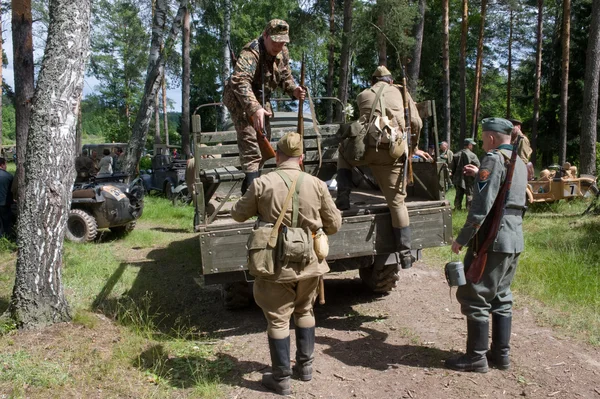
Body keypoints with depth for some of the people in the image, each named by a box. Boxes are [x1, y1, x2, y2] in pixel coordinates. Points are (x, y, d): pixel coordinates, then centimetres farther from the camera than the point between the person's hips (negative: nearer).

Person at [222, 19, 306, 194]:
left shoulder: (283, 53, -3)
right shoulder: (251, 53, -30)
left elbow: (285, 77, 10)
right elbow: (240, 81, -45)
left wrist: (293, 90, -14)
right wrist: (254, 108, -58)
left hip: (261, 100, 9)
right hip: (240, 99, -8)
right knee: (250, 138, -23)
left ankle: (249, 186, 27)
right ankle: (252, 185, -23)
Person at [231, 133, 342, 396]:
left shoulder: (262, 183, -12)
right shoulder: (316, 184, -6)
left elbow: (239, 215, 3)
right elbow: (334, 225, 3)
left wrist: (240, 205, 25)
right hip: (309, 263, 3)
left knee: (278, 319, 10)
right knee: (305, 311, 23)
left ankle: (281, 379, 19)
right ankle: (305, 366, 34)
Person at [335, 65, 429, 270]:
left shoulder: (363, 95, 22)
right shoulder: (400, 93, 19)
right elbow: (416, 123, 11)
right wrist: (414, 148, 28)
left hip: (365, 149, 0)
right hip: (393, 153, 0)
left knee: (344, 155, 34)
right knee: (397, 202, 6)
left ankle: (343, 197, 18)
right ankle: (405, 254, 7)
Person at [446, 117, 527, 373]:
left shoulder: (493, 160, -13)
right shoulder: (520, 163, 15)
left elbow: (481, 206, -21)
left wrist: (462, 239, -15)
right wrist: (480, 176, 30)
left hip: (492, 239, -9)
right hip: (515, 241, 9)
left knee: (474, 297, -1)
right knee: (501, 297, 16)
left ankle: (476, 357, 5)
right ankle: (501, 354, 22)